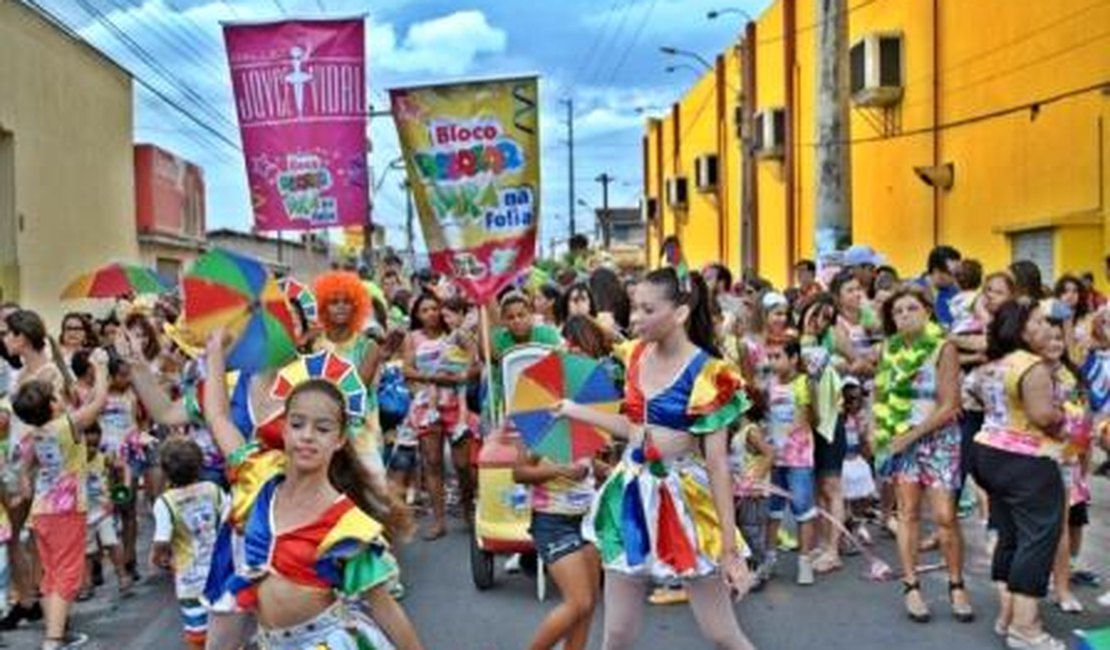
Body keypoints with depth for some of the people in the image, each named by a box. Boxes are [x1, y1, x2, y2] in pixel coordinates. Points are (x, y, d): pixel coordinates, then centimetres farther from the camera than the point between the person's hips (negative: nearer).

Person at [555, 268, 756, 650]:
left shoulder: (708, 375, -17)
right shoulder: (633, 356, 2)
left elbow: (717, 462, -16)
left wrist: (730, 546, -16)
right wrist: (575, 410, 15)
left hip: (683, 497, -5)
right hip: (632, 491, 6)